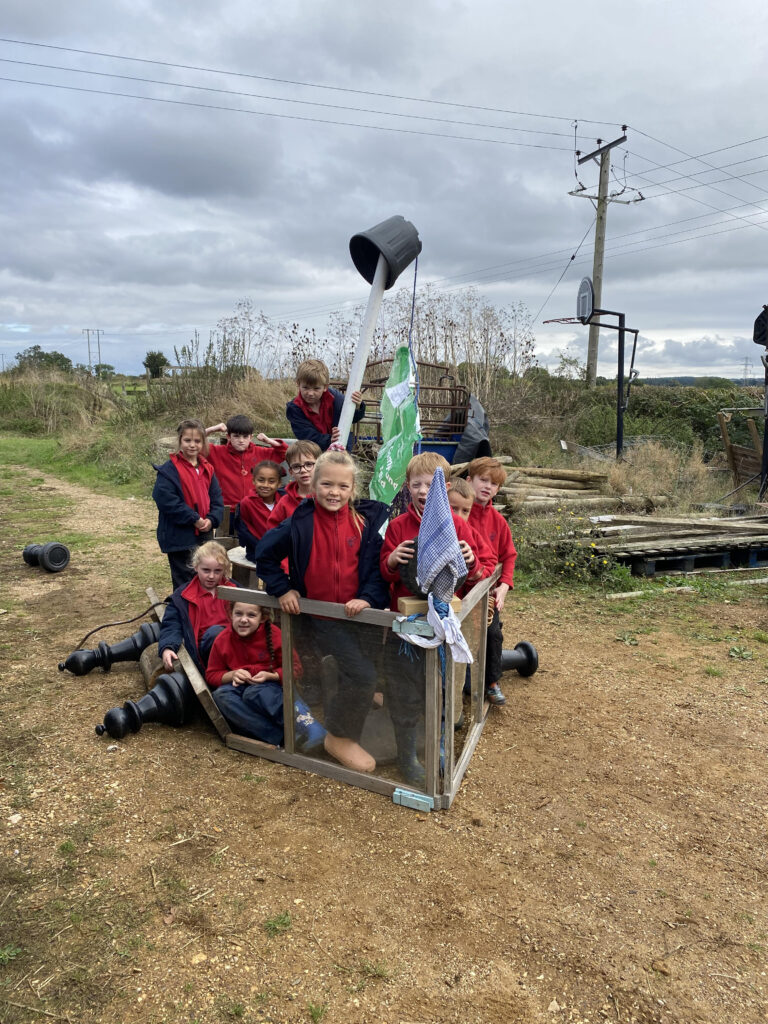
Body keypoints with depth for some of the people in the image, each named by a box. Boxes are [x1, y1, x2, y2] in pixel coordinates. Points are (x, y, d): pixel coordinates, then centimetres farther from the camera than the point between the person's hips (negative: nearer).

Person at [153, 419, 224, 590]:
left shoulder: (207, 469, 9)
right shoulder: (170, 469, -12)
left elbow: (217, 499, 8)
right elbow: (165, 500, -21)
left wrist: (211, 520, -11)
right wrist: (194, 519, -20)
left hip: (205, 535, 6)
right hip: (180, 536, -6)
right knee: (185, 584, 2)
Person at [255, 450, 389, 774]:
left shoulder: (365, 521, -4)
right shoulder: (300, 522, -11)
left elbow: (376, 566, -3)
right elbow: (264, 554, -3)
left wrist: (369, 598, -17)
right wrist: (282, 589, -7)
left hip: (357, 611, 4)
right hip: (319, 616, -4)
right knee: (362, 674, -13)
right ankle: (339, 738, 9)